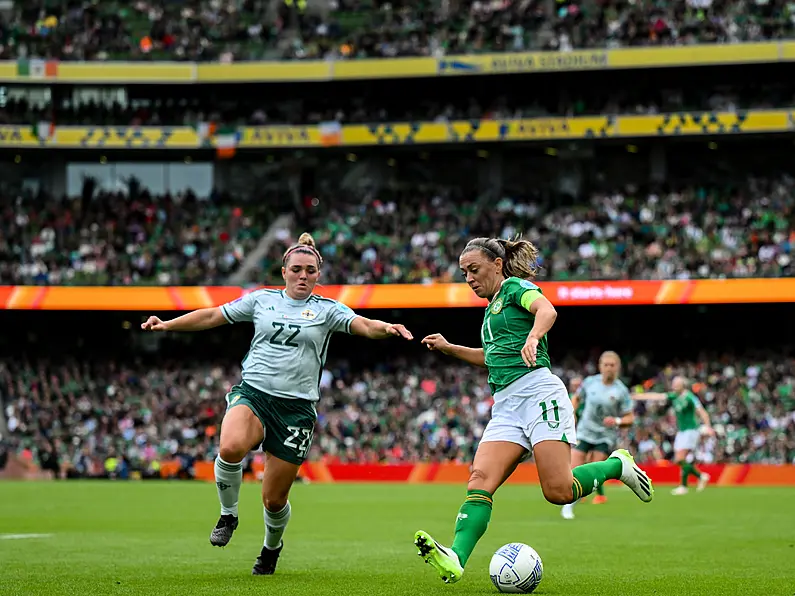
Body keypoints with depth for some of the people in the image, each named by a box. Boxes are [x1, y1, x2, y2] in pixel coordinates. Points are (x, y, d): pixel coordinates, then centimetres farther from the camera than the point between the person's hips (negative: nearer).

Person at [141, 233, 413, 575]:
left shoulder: (327, 310, 5)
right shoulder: (262, 300, 9)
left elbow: (363, 325, -10)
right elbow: (212, 317, 13)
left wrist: (386, 328, -32)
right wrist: (167, 325, 6)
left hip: (296, 407, 0)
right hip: (252, 393, 0)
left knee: (274, 499, 2)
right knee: (231, 448, -34)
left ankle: (272, 547, 36)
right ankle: (228, 515, -7)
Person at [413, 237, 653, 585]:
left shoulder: (515, 287, 3)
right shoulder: (493, 307, 27)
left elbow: (547, 310, -20)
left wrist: (533, 337, -40)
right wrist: (448, 349, 34)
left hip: (538, 391, -8)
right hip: (505, 405, 8)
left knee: (559, 491, -19)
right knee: (480, 480, -16)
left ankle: (617, 465, 9)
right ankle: (454, 559, -33)